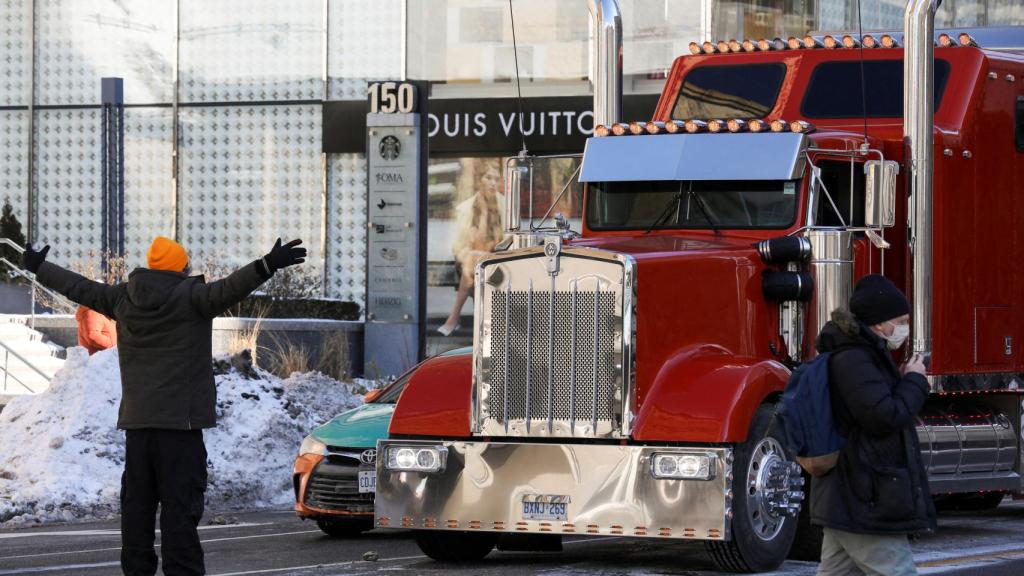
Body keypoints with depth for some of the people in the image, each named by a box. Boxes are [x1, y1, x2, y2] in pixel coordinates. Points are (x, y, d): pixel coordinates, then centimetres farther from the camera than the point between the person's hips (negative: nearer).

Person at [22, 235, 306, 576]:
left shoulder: (124, 299, 9)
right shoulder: (190, 296, -9)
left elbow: (79, 288, 22)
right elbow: (227, 290, -27)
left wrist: (39, 268, 37)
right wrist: (267, 266, -37)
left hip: (136, 420, 6)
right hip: (180, 420, -6)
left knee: (136, 500, 11)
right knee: (180, 503, -7)